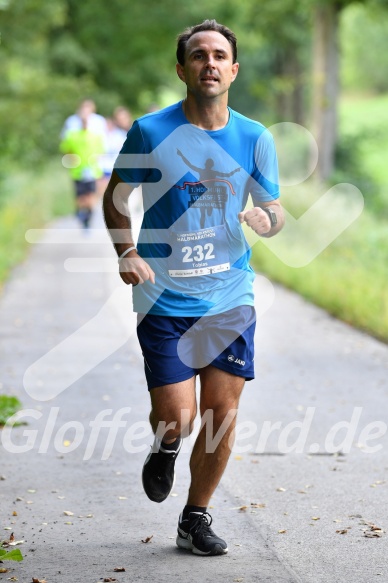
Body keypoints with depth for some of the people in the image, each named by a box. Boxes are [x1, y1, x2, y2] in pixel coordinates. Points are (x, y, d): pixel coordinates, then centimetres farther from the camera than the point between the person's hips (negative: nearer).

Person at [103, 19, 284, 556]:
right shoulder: (150, 131, -5)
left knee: (222, 414, 3)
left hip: (231, 298, 2)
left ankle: (196, 520, 21)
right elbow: (115, 197, 7)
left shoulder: (256, 139, 1)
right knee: (177, 418, -7)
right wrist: (127, 253, -9)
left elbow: (273, 210, 9)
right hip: (164, 299, -2)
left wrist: (266, 220, -15)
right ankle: (164, 447, 31)